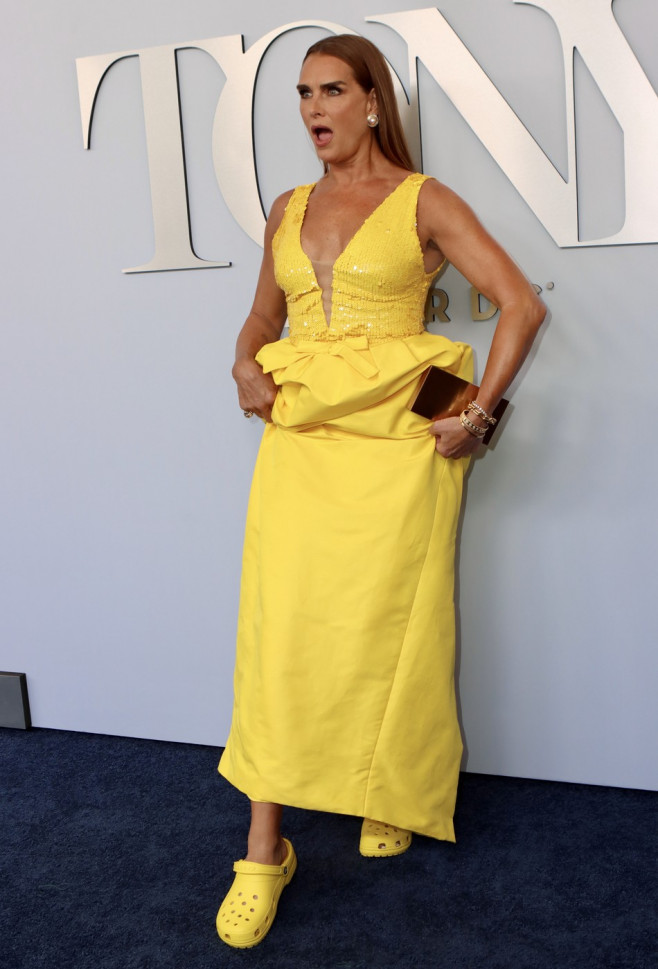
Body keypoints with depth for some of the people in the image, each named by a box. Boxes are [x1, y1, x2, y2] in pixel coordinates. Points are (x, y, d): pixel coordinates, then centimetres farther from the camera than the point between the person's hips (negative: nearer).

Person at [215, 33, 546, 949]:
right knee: (278, 636, 0)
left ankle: (392, 801, 32)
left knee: (384, 633, 4)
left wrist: (476, 418, -10)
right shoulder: (289, 209, 13)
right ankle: (264, 851, 9)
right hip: (297, 441, 4)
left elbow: (523, 305, -6)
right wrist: (247, 367, 2)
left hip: (393, 446, -3)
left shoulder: (423, 203, -1)